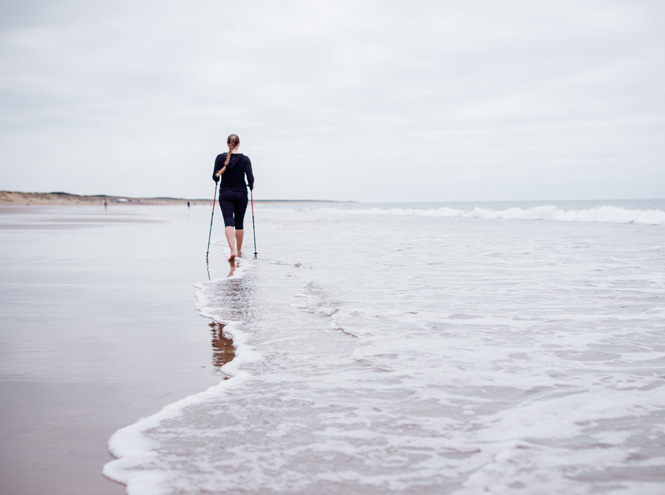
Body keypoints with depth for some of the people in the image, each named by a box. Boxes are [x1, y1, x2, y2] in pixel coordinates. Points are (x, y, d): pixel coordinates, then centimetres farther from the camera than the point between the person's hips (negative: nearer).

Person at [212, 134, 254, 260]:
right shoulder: (245, 159, -5)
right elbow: (250, 178, -10)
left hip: (225, 194, -1)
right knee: (239, 223, 15)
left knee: (228, 222, -8)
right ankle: (239, 250, 28)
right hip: (241, 194, 1)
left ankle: (233, 250, -27)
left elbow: (215, 177, -3)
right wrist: (251, 186, 10)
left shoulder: (220, 158, -3)